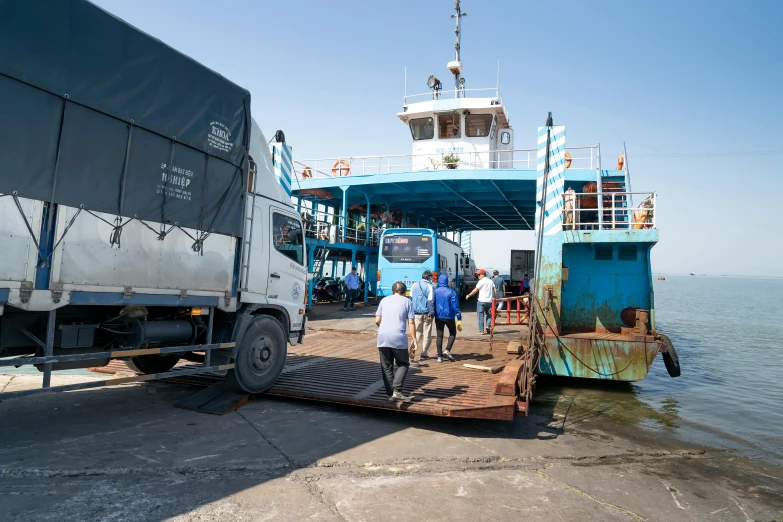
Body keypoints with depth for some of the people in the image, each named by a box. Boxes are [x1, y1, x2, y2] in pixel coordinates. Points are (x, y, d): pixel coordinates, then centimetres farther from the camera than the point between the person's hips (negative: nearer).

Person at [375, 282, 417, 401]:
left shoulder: (384, 300, 16)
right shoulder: (407, 301, 10)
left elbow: (377, 320, 12)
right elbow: (411, 323, 3)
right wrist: (414, 340, 6)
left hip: (382, 337, 3)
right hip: (398, 338, -2)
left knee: (386, 367, 12)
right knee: (403, 365, 11)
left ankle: (390, 394, 11)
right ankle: (397, 391, -4)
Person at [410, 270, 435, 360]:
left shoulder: (414, 286, 6)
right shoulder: (429, 286, -8)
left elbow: (411, 298, 11)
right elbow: (430, 301, -13)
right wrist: (431, 313, -13)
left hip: (416, 312, 4)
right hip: (426, 312, -4)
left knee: (418, 331, 14)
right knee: (427, 333, 7)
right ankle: (423, 354, 7)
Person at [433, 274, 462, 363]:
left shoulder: (435, 291, -2)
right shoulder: (451, 292, -9)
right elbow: (455, 306, -10)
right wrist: (459, 319, -8)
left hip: (438, 317, 2)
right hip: (449, 316, -2)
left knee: (439, 335, 9)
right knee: (453, 333, 18)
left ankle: (440, 356, 7)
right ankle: (447, 350, 0)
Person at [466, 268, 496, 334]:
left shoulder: (481, 281, -6)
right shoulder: (490, 281, 13)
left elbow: (475, 290, -8)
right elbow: (494, 290, 11)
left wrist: (469, 295, 2)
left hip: (482, 301, -5)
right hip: (489, 301, 5)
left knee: (481, 316, 2)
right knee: (489, 314, 20)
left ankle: (481, 331, 2)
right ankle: (488, 325, -1)